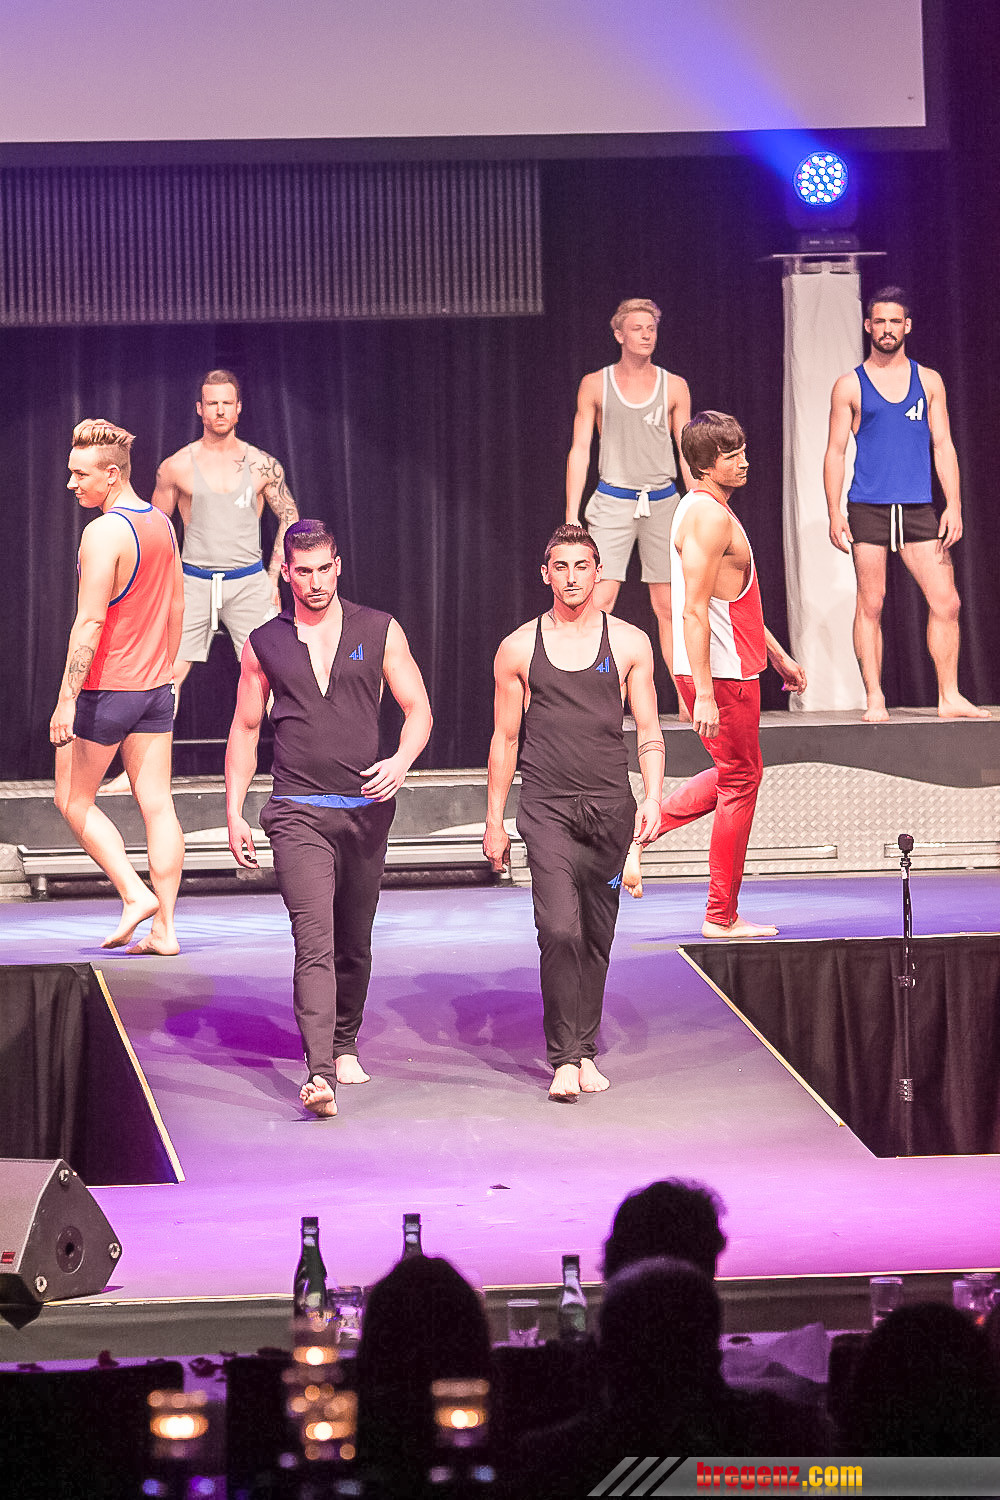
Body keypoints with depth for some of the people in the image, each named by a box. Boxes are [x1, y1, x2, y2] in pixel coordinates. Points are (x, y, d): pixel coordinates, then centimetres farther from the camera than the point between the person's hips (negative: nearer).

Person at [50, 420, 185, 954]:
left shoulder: (103, 533, -17)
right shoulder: (162, 525, 8)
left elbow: (90, 621, -21)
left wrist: (66, 699, -20)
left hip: (106, 688, -7)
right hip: (154, 688, 7)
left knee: (73, 800, 8)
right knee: (156, 804, 5)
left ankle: (135, 894, -2)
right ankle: (164, 928, 4)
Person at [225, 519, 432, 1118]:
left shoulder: (380, 631, 5)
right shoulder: (265, 644, 7)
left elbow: (418, 709, 4)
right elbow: (245, 730, 13)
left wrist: (401, 762, -17)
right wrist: (234, 812, 7)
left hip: (368, 809, 2)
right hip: (298, 813, -2)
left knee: (354, 943, 13)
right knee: (315, 943, -16)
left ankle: (345, 1045, 35)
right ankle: (320, 1074, -26)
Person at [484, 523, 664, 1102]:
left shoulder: (630, 643, 7)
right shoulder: (519, 649, 5)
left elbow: (649, 730, 9)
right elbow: (505, 738, 10)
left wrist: (653, 796, -6)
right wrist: (494, 821, 9)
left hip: (610, 805, 2)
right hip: (548, 808, -2)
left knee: (597, 936, 8)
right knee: (560, 930, -15)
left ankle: (585, 1052, 20)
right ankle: (565, 1059, -13)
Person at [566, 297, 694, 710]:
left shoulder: (674, 387, 9)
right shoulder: (595, 385, 5)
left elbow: (687, 452, 12)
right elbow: (580, 450, 5)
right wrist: (571, 514, -2)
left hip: (663, 502, 1)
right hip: (613, 501, -1)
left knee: (668, 606, 2)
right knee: (599, 601, -11)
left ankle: (688, 698, 5)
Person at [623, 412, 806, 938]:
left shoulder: (711, 510, 16)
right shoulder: (709, 517, -17)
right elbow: (694, 611, -23)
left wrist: (779, 656, 28)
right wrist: (704, 694, -27)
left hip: (734, 667, 10)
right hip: (720, 674, -10)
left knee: (734, 774, 20)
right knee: (741, 780, 0)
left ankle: (638, 832, 17)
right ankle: (722, 917, 8)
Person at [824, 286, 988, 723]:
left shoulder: (928, 381, 12)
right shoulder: (850, 386, 5)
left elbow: (943, 446, 10)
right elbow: (835, 451, 4)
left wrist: (954, 504, 0)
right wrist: (834, 514, -5)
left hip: (918, 508, 2)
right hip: (868, 507, -2)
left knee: (946, 602, -3)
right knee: (870, 605, -3)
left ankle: (950, 698, 4)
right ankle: (875, 700, 3)